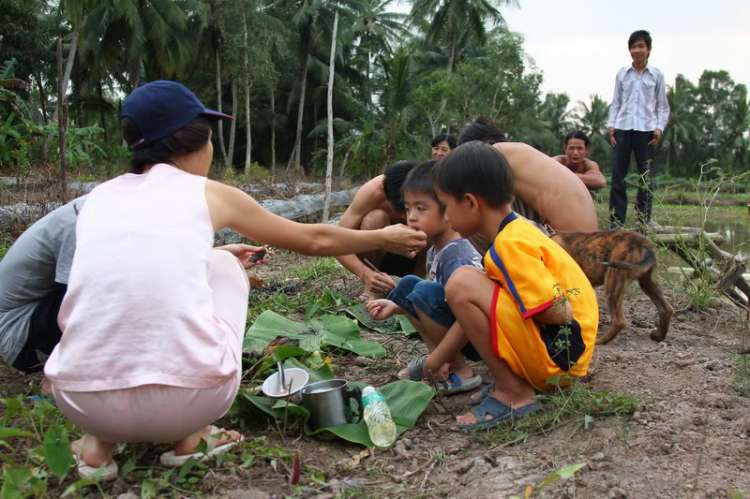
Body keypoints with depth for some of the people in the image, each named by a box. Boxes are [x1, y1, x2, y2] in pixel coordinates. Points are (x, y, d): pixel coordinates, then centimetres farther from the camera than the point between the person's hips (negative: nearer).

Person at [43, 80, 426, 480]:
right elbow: (314, 240, 22)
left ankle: (99, 443, 20)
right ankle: (190, 436, 17)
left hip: (80, 400, 4)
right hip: (189, 398, -3)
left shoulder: (99, 197, 15)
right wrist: (383, 239, 38)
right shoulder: (210, 194, 8)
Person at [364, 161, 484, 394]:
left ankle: (460, 372, -11)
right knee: (407, 285, 5)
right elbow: (431, 303, 13)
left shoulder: (457, 256, -25)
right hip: (454, 330, 9)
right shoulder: (435, 251, 4)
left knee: (424, 291, -26)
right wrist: (395, 307, 0)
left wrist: (435, 360, -24)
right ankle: (438, 355, 1)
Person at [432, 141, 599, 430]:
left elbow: (559, 312, -25)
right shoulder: (517, 232, 11)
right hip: (551, 351, 10)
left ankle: (513, 394, -11)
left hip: (557, 353, -10)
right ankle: (513, 380, 9)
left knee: (462, 284, -22)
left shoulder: (511, 243, -19)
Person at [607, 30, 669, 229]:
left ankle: (644, 221, 6)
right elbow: (616, 103, 14)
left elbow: (663, 106, 9)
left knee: (646, 176, 1)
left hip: (646, 129, -1)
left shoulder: (656, 75, 8)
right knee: (617, 174, -3)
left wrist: (659, 127, -5)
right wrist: (611, 125, 1)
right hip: (622, 128, 1)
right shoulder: (622, 74, 12)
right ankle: (616, 220, 0)